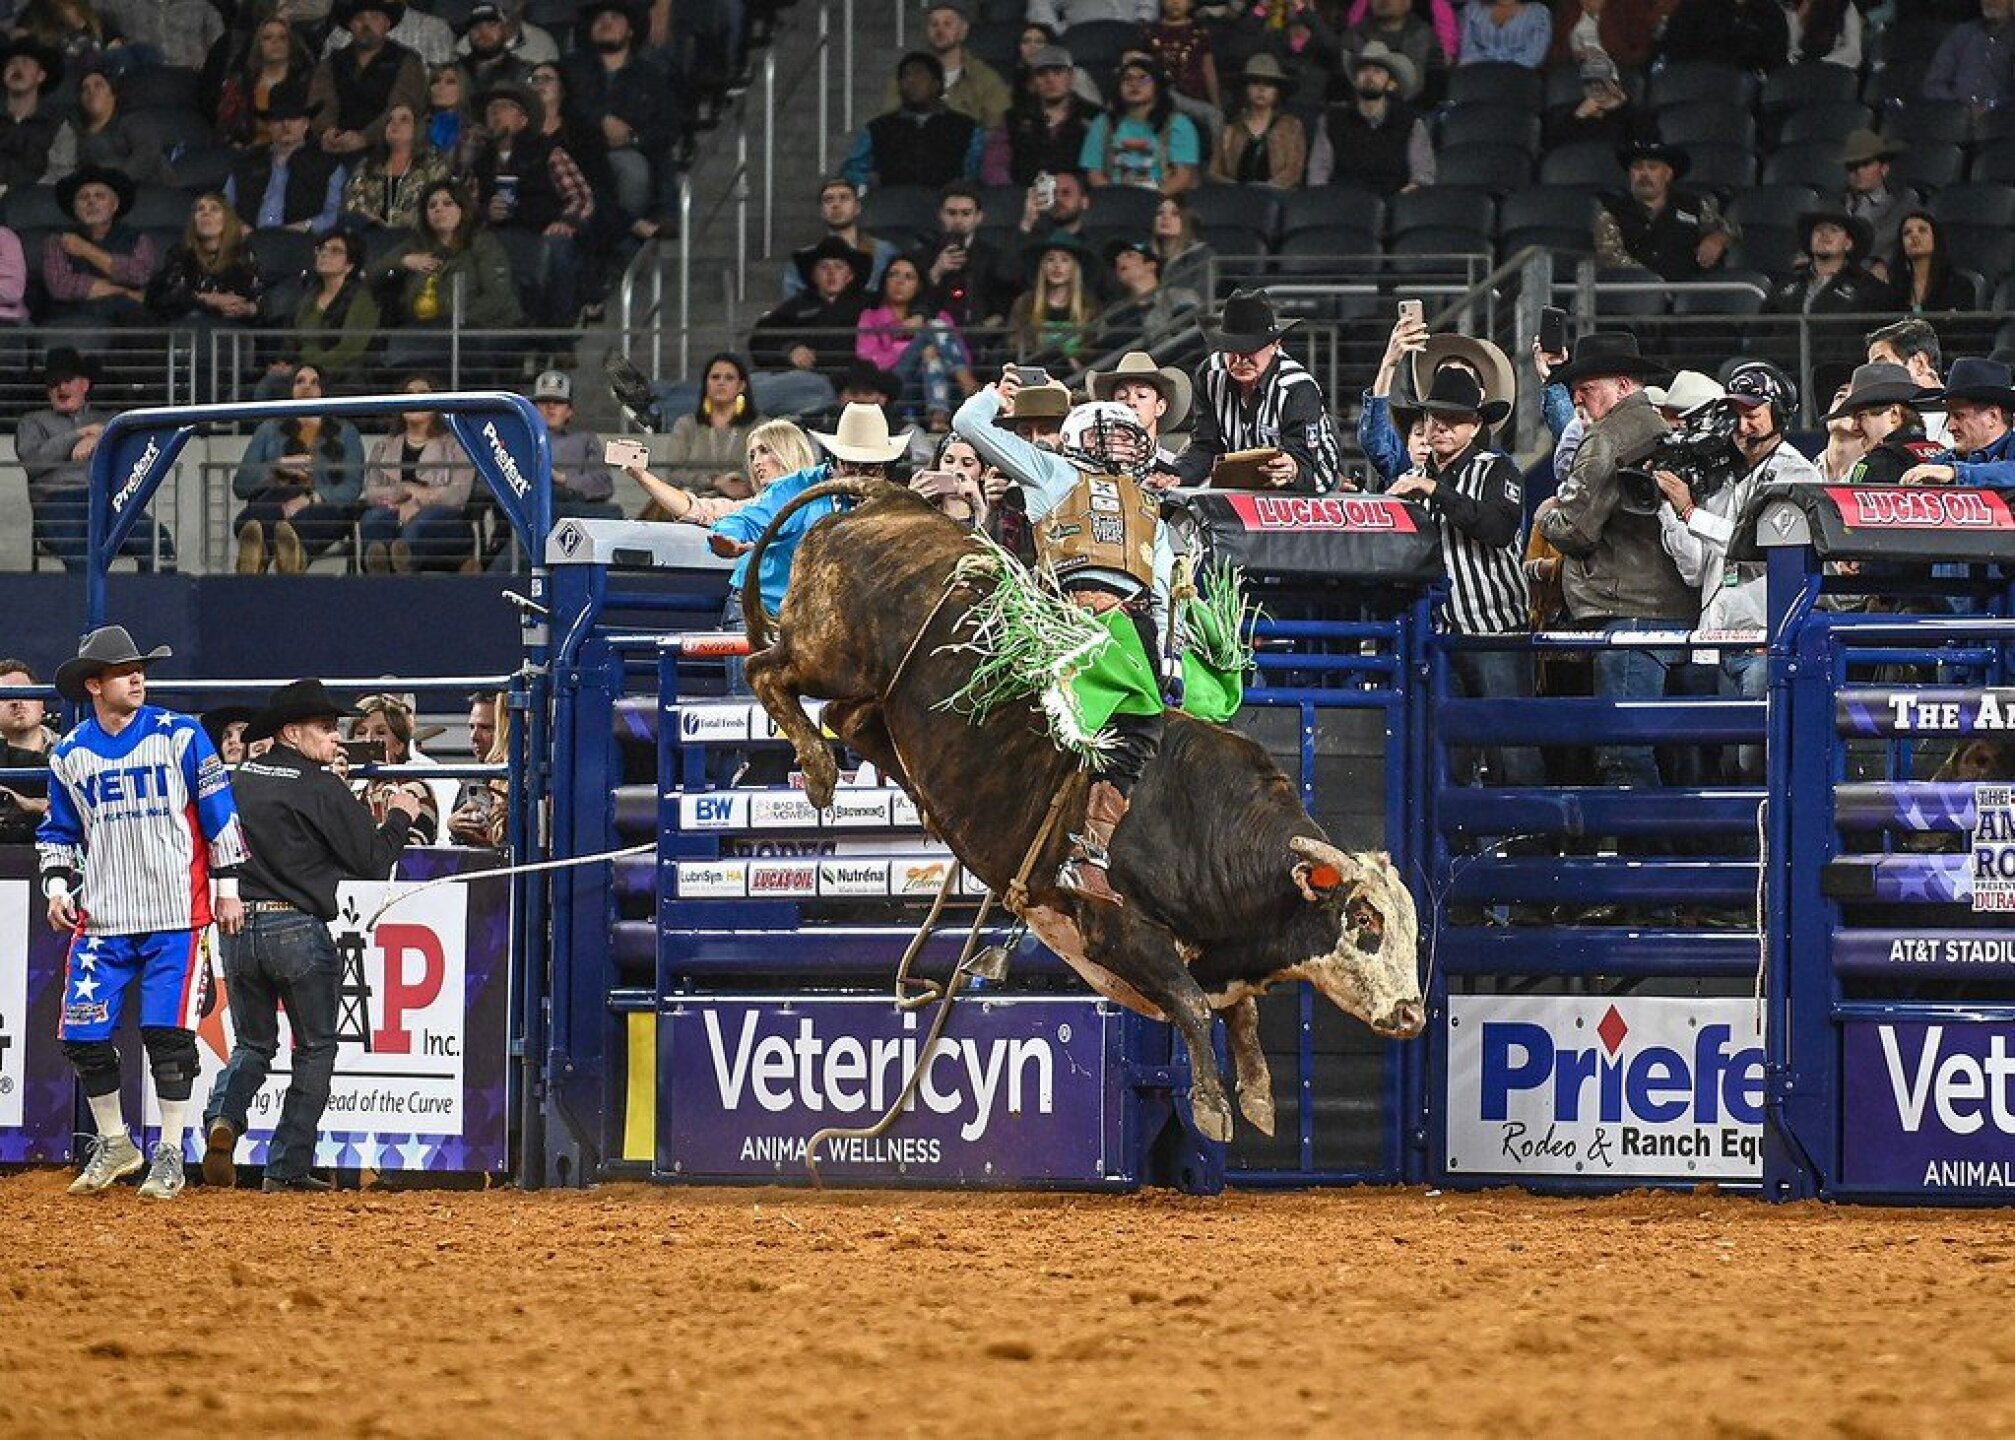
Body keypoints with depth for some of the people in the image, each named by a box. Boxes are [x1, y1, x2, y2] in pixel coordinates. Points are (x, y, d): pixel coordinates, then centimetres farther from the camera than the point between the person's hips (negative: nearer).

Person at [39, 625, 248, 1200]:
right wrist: (57, 883, 3)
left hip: (175, 915, -3)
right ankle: (113, 1145, 18)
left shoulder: (180, 736, -3)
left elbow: (219, 812, -1)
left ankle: (169, 1154, 5)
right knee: (83, 1035, -1)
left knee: (168, 1033, -8)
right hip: (100, 919, 3)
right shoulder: (70, 754, 7)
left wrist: (226, 885, -3)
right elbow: (58, 830, 18)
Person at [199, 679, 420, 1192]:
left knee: (252, 1044, 19)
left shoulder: (239, 781, 7)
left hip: (238, 929, 5)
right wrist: (399, 817, 10)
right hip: (298, 932, -5)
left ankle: (223, 1118, -10)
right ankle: (288, 1167, 7)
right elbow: (372, 860, -7)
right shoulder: (321, 788, -10)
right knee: (315, 1051, 10)